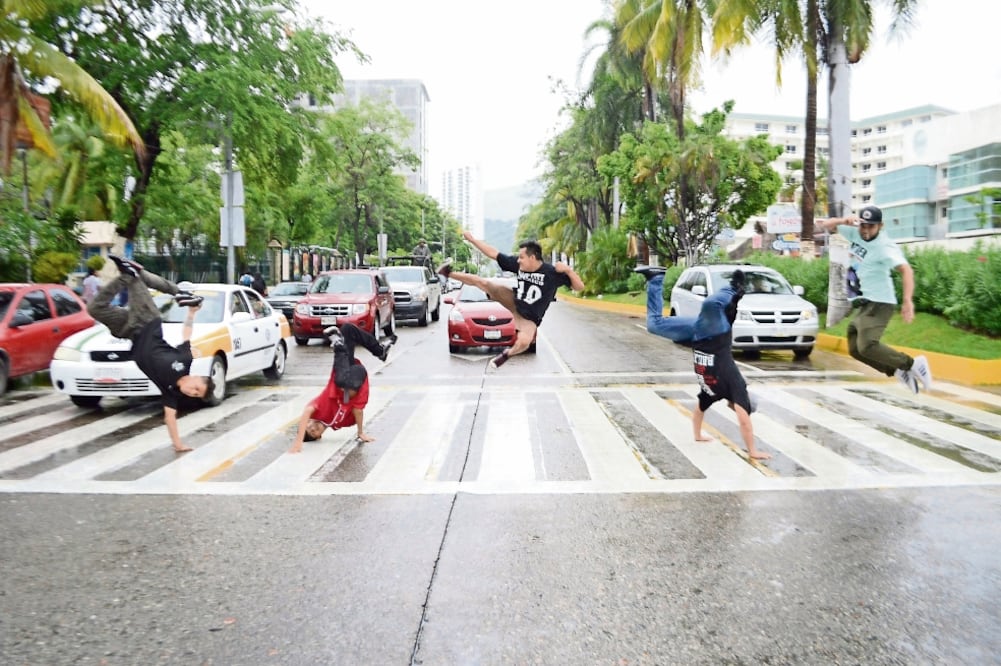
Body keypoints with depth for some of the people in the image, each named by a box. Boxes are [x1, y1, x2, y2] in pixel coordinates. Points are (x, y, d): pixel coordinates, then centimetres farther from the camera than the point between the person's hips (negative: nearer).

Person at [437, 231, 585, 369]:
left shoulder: (552, 273, -26)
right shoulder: (518, 264, -14)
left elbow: (579, 287, -26)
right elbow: (494, 254, -4)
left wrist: (568, 270, -43)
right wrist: (471, 239, -4)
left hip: (528, 317, -4)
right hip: (514, 301, 4)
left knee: (524, 342, -31)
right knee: (482, 282, -3)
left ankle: (507, 354, 4)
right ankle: (450, 273, 20)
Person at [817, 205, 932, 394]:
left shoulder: (885, 246, -19)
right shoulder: (854, 233, 2)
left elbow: (906, 270, -33)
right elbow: (824, 225, 4)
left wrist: (907, 300, -49)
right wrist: (843, 221, -17)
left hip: (879, 303, -8)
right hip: (861, 305, 8)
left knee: (867, 346, -24)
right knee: (855, 349, 9)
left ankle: (912, 364, -9)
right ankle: (898, 371, 20)